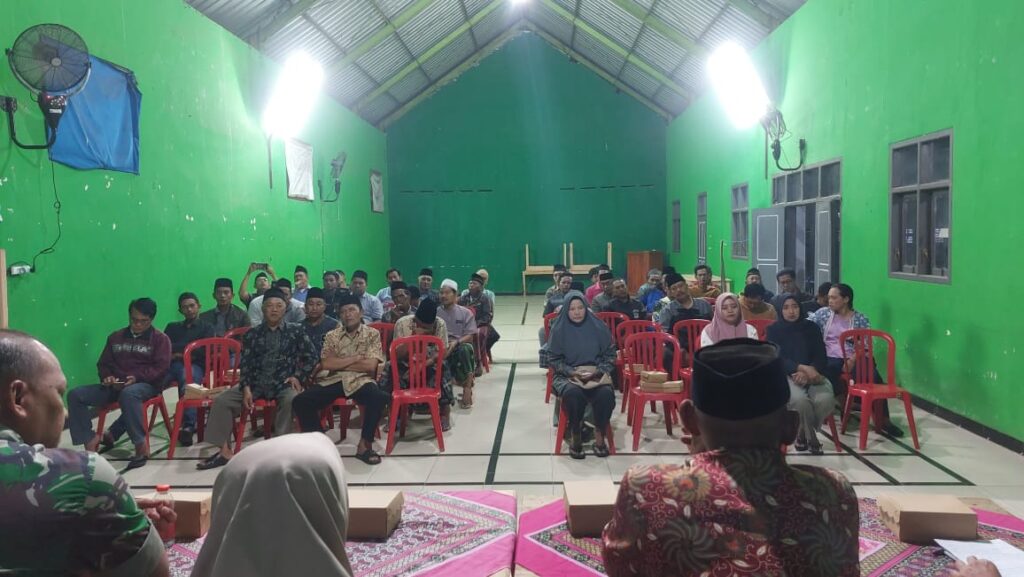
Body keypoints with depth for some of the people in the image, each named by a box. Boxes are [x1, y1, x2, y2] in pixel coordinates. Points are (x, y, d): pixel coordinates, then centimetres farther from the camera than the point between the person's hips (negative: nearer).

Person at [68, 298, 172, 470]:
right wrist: (107, 377, -4)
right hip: (115, 386, 6)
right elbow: (103, 363, 20)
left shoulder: (160, 339, 6)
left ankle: (141, 445, -33)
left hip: (146, 385, -5)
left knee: (128, 394, -41)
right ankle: (90, 442, -20)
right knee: (75, 395, -16)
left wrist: (137, 378, -19)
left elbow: (161, 368, -5)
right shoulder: (116, 337, 21)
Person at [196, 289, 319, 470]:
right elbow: (246, 364, 6)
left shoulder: (296, 331, 4)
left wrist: (298, 377, -8)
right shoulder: (252, 334, 11)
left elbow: (311, 357, 5)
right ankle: (225, 451, -10)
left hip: (284, 382, -3)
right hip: (256, 382, 3)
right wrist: (246, 388, -9)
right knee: (222, 400, -14)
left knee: (291, 400, -36)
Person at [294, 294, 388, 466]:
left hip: (360, 381, -2)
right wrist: (356, 358, -7)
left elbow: (371, 366, -6)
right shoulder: (332, 335, 13)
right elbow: (326, 364, -1)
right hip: (332, 381, 2)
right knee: (300, 401, -21)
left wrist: (339, 363, -2)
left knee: (379, 398, -35)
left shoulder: (372, 334, 7)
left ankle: (364, 445, -16)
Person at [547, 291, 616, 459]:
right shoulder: (559, 330, 1)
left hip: (596, 374, 1)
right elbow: (553, 359, 2)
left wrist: (598, 371, -10)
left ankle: (599, 435, -9)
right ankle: (575, 436, -13)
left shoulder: (598, 327, 4)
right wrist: (572, 372, -13)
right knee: (573, 394, -36)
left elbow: (610, 355, 7)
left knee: (606, 394, -32)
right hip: (568, 375, -1)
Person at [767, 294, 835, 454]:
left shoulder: (811, 327, 12)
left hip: (812, 374, 3)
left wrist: (806, 372, -16)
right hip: (786, 375, -3)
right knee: (800, 400, -36)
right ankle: (811, 438, -8)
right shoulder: (774, 329, 5)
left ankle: (803, 435, -3)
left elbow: (821, 357, 5)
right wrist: (802, 368, -21)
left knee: (825, 399, -31)